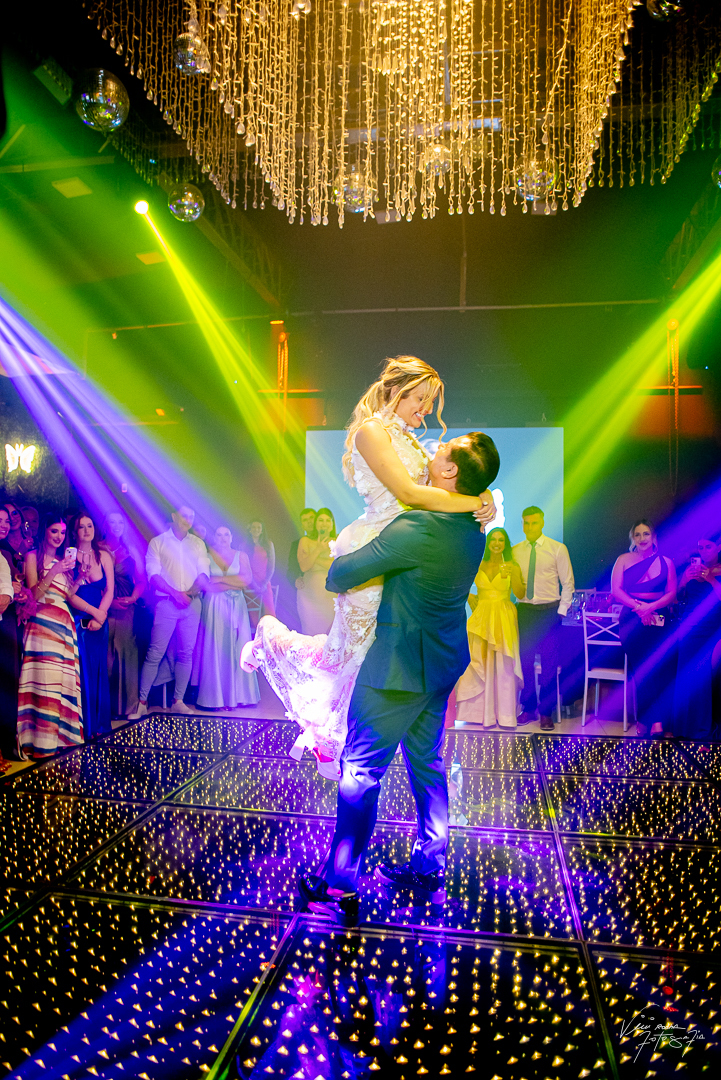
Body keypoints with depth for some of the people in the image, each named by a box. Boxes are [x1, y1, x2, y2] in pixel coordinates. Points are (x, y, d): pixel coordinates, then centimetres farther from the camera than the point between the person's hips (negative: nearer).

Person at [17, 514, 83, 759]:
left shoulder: (64, 558, 21)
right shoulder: (33, 556, 4)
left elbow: (67, 594, 14)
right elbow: (34, 595, -5)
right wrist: (54, 571, -15)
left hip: (64, 624, 6)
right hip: (42, 623, -6)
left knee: (65, 678, 0)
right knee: (44, 677, -11)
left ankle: (62, 736, 5)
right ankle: (42, 743, -9)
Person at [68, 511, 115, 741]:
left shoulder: (104, 556, 9)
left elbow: (110, 590, 4)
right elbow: (69, 594, -8)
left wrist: (99, 616, -9)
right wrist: (94, 612, -13)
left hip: (99, 622, 3)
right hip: (78, 621, -3)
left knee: (99, 671, 4)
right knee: (83, 672, -2)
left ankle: (101, 725, 11)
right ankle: (85, 728, 5)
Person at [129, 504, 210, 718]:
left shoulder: (198, 543, 16)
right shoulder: (158, 542, 6)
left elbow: (204, 573, 7)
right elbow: (153, 575, -4)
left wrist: (192, 591, -13)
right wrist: (175, 593, -14)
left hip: (192, 603, 3)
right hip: (167, 602, -3)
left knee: (186, 653, 4)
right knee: (155, 653, -6)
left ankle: (178, 701, 11)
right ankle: (142, 702, -1)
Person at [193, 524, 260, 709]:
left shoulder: (241, 556, 10)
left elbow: (247, 579, -4)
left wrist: (221, 579, -7)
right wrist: (234, 582, -6)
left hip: (236, 606, 2)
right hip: (214, 607, -2)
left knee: (237, 647, 1)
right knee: (214, 648, -4)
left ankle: (237, 695, 8)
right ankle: (215, 697, 0)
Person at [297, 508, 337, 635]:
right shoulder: (305, 541, 8)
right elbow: (303, 566, -3)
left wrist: (314, 558, -6)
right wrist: (318, 550, -13)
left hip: (331, 594, -1)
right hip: (310, 593, 1)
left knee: (330, 631, -4)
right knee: (310, 630, -1)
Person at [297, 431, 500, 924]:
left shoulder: (417, 529, -26)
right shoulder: (473, 524, -1)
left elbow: (339, 576, -16)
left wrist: (336, 574, 6)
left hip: (400, 665, -8)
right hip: (443, 661, 9)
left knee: (360, 770, 2)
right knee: (427, 761, 19)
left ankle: (340, 889, 13)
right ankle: (429, 870, 32)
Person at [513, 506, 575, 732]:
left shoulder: (557, 549, 0)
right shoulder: (515, 551, 7)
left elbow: (568, 583, 2)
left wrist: (561, 612, -4)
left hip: (549, 611, -2)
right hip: (523, 610, 2)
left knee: (549, 663, -1)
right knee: (525, 661, 5)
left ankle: (546, 712, 10)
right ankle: (528, 709, 19)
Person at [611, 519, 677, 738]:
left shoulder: (666, 562, 14)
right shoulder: (624, 560, 12)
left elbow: (672, 593, 6)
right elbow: (616, 590, 3)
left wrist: (651, 607, -11)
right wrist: (637, 605, -12)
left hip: (658, 618, 1)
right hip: (631, 619, 0)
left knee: (658, 666, -15)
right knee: (642, 667, -11)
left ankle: (649, 720, -13)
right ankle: (656, 720, -3)